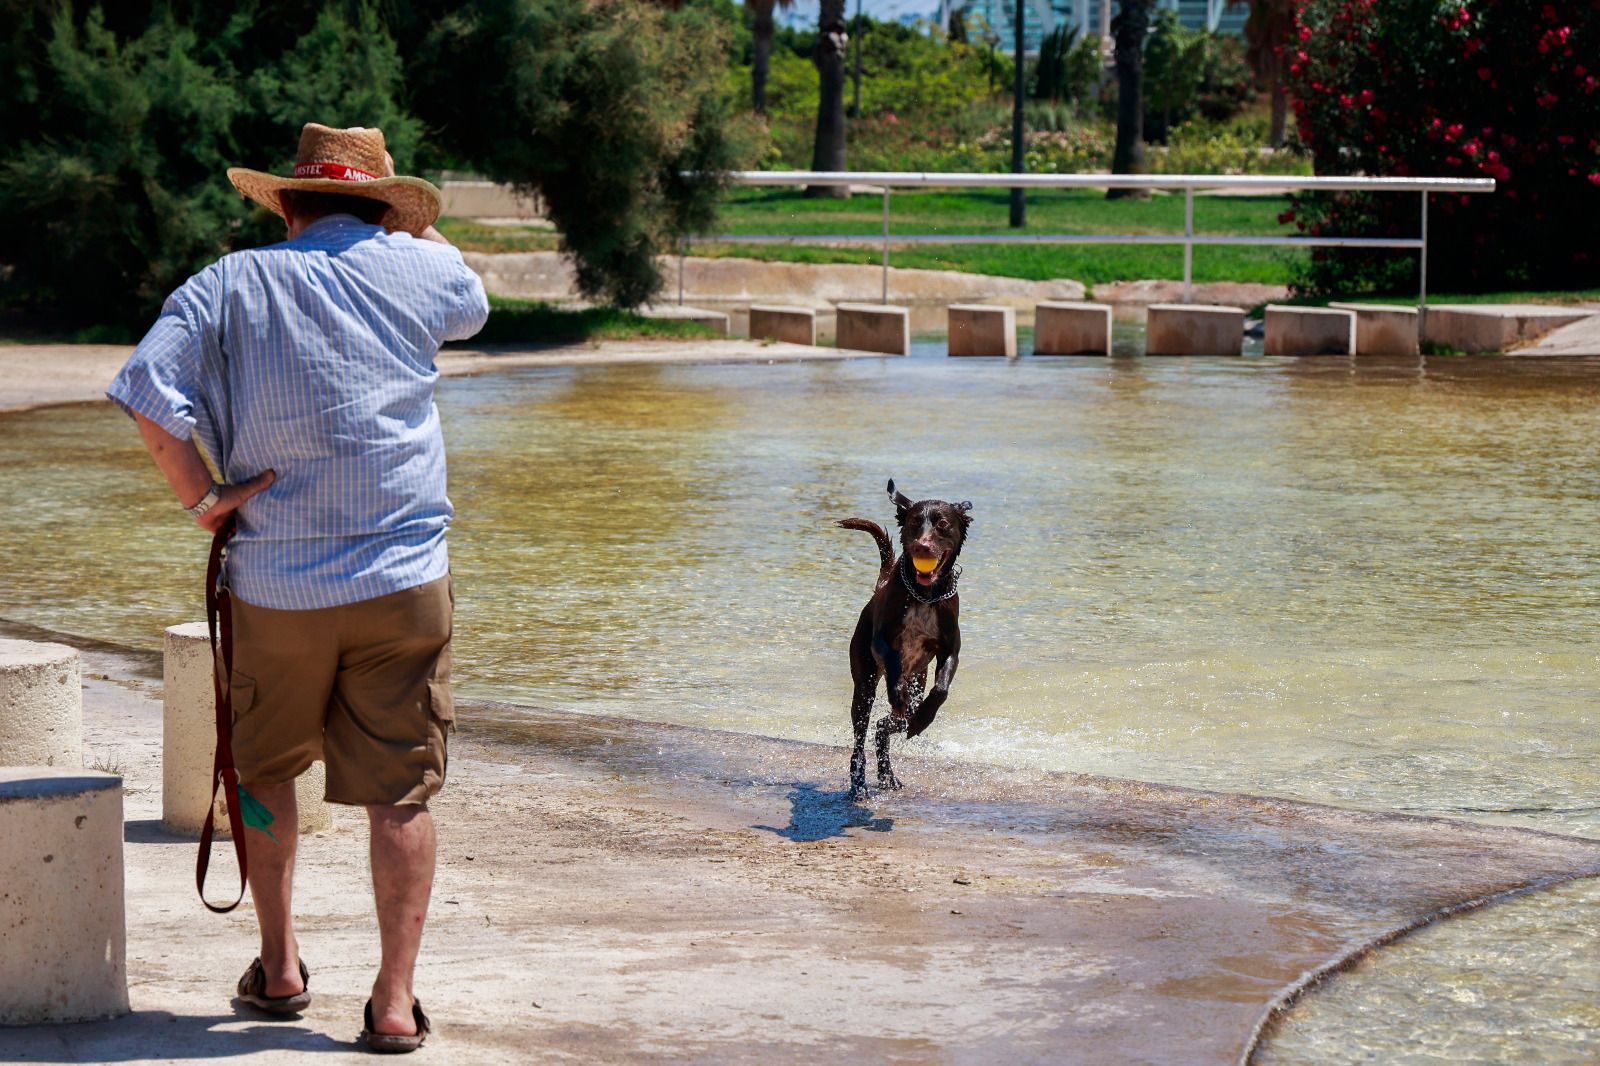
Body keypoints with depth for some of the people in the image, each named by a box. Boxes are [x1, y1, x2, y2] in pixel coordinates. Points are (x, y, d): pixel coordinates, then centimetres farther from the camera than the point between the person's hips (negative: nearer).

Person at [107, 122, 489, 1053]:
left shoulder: (232, 284, -1)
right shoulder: (419, 268, 2)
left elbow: (149, 391, -13)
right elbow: (473, 305, 26)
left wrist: (201, 497, -4)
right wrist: (412, 223, 35)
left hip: (277, 583, 1)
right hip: (404, 578, -1)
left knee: (267, 767, 21)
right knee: (401, 790, 3)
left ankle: (279, 968, 24)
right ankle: (395, 1002, 1)